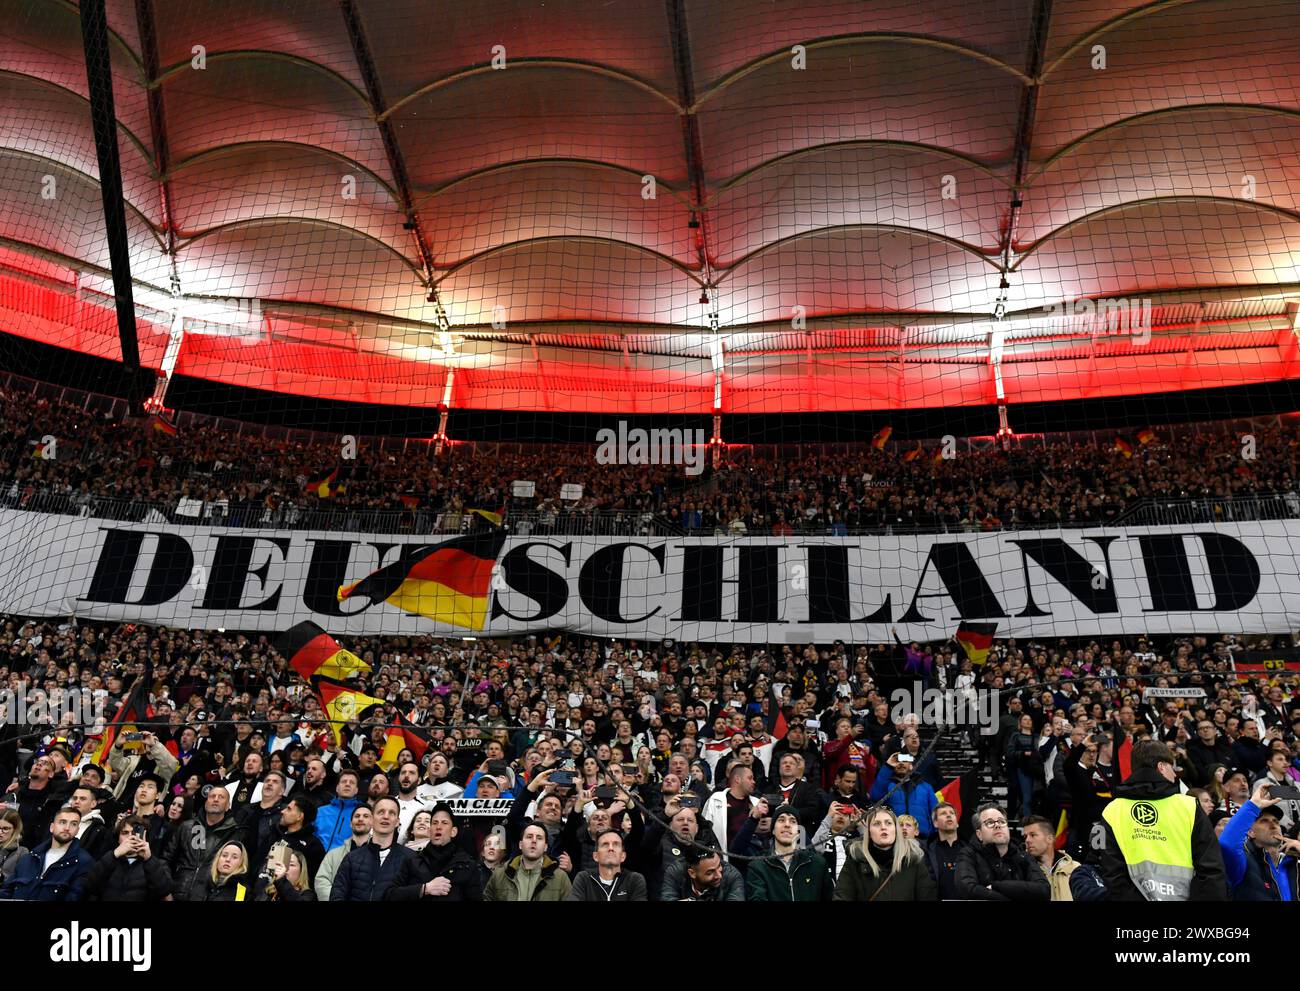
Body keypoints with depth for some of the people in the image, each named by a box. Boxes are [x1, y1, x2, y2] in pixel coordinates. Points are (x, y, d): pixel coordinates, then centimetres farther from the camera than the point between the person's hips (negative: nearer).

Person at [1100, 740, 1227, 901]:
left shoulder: (1111, 813, -2)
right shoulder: (1188, 806, -4)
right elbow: (1211, 871, -4)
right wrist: (1214, 897, 4)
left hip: (1133, 896, 1)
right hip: (1185, 895, -1)